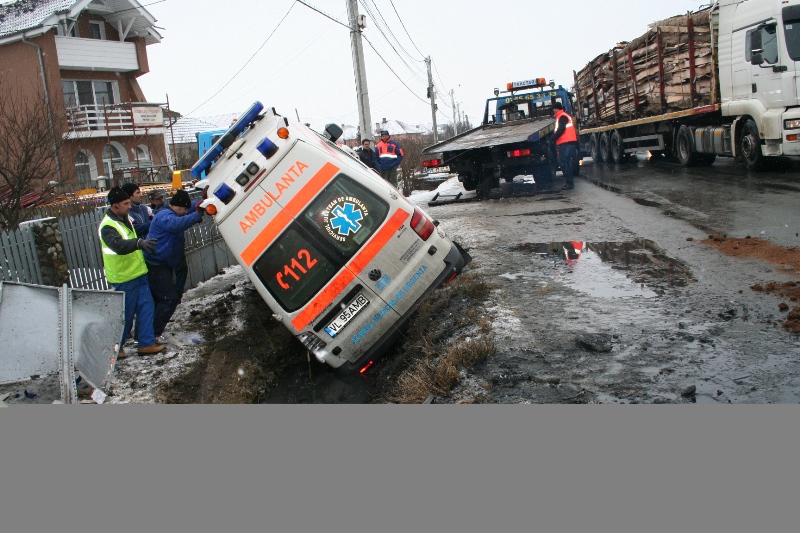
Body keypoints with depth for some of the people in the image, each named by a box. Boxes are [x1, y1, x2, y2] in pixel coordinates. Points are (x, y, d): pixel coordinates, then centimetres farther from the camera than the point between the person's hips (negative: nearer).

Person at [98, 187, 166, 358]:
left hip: (138, 273, 9)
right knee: (125, 314, 0)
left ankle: (147, 343, 12)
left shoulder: (125, 219, 11)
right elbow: (119, 246, -39)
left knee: (146, 307, 6)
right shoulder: (107, 227, -19)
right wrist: (139, 243, -54)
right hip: (123, 279, -9)